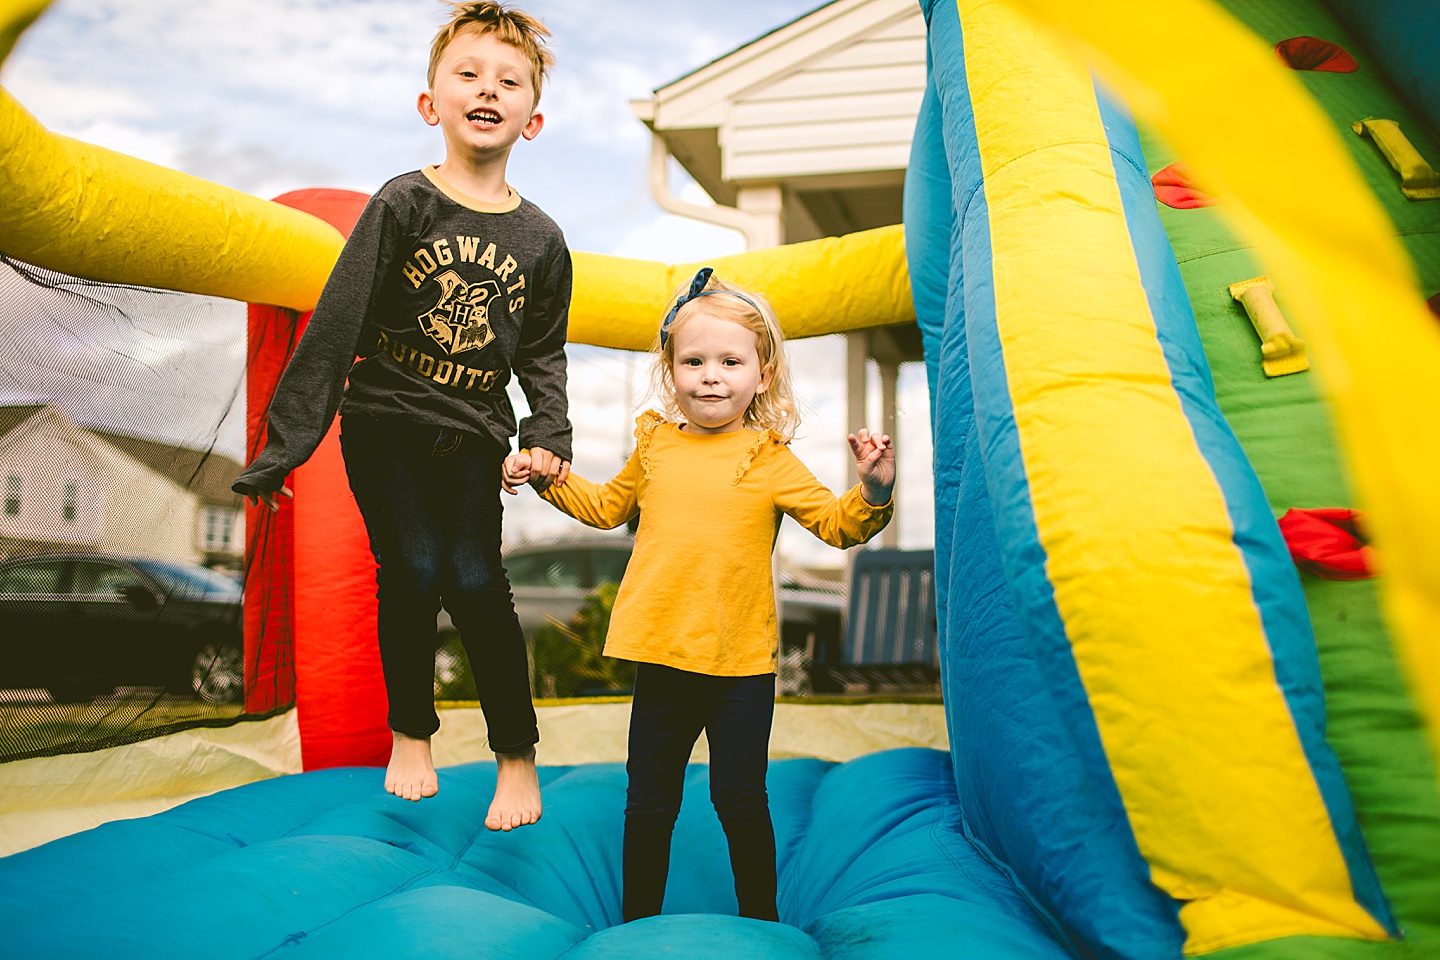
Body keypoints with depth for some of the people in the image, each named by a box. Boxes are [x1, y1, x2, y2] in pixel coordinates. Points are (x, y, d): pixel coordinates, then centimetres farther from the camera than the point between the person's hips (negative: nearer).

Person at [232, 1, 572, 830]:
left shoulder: (540, 239, 2)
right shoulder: (405, 204, -6)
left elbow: (543, 353, 11)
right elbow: (336, 324, -8)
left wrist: (551, 436, -7)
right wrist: (287, 441, -10)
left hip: (473, 430, 1)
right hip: (384, 419, -1)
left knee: (475, 580, -9)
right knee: (411, 572, -9)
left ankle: (517, 753, 8)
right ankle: (411, 733, 18)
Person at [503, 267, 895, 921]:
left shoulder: (769, 460, -3)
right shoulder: (655, 445, 7)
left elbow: (838, 524, -6)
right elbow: (606, 507, 24)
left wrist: (872, 493, -24)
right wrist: (547, 478, 17)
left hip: (740, 667, -3)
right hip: (661, 659, 3)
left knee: (740, 800, 8)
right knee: (648, 804, 13)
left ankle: (761, 922, 27)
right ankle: (638, 922, 31)